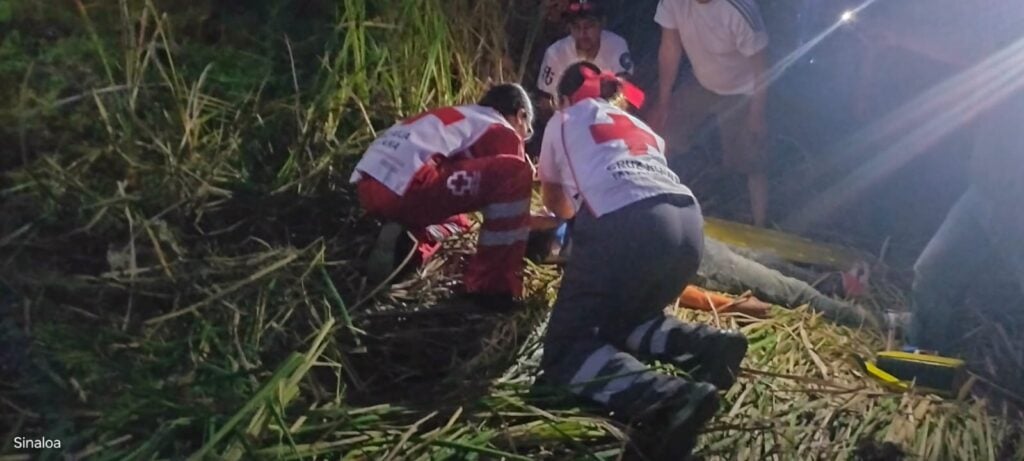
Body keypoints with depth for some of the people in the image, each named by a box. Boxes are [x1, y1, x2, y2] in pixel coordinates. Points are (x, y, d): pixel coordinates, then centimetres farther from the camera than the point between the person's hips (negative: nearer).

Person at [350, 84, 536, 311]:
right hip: (405, 187, -10)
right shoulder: (503, 133, 9)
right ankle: (491, 286, -4)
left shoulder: (462, 116, 34)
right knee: (515, 175, -7)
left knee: (457, 221, 34)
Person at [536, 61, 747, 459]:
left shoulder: (563, 121, 26)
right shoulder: (637, 124, 36)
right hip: (688, 222, 6)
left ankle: (673, 397, -24)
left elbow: (554, 201, 38)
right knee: (619, 320, 27)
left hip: (626, 225, -6)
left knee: (566, 350, 2)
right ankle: (706, 344, 0)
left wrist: (578, 213, 61)